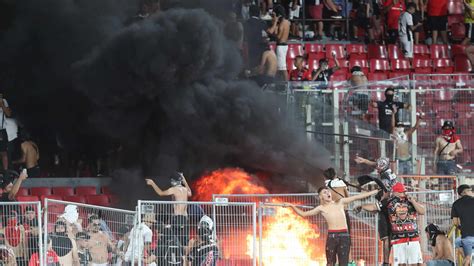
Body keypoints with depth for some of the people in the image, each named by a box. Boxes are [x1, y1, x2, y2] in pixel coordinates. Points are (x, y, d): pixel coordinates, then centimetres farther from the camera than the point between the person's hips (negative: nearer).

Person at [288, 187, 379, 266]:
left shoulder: (340, 202, 13)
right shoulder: (321, 208, 11)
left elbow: (357, 197, 15)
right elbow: (304, 214, 14)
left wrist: (373, 192, 17)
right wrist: (292, 206, 5)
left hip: (344, 235, 0)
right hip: (331, 236, 0)